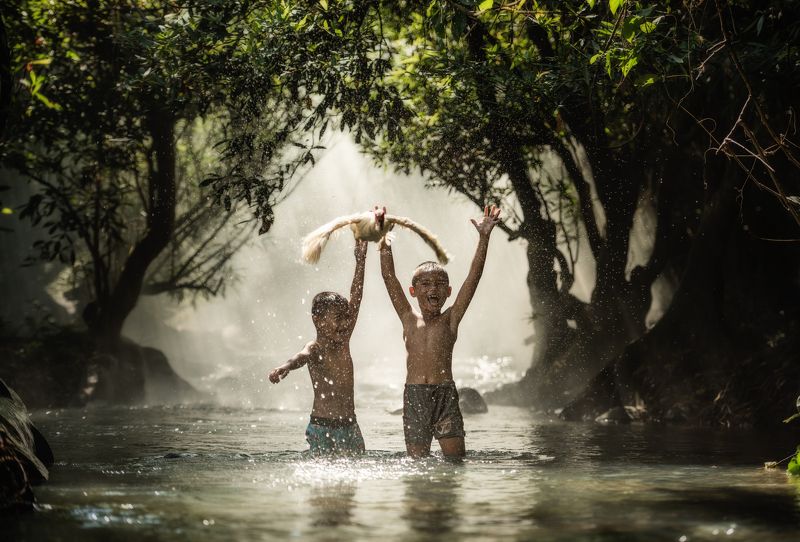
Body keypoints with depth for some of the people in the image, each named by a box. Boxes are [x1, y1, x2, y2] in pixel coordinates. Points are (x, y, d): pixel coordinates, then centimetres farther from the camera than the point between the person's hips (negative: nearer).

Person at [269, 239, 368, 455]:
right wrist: (284, 368, -57)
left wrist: (360, 260, 3)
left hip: (350, 426, 5)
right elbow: (301, 357, -33)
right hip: (322, 427, -5)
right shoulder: (314, 349, -8)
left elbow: (355, 300, 5)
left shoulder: (342, 342, 7)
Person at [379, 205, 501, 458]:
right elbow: (389, 278, 5)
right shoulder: (409, 319, 9)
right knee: (417, 462, 2)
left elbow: (473, 278, -2)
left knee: (455, 458, -6)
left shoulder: (450, 320, 5)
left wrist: (484, 238, -9)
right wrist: (383, 243, -4)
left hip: (445, 394, -1)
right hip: (414, 395, 1)